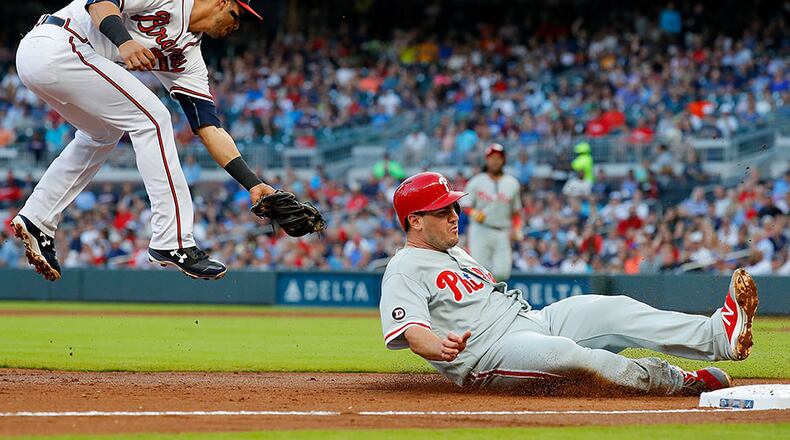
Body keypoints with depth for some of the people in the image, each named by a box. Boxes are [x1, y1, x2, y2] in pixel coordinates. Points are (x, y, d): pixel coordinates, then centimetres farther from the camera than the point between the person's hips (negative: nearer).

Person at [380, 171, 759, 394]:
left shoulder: (455, 253, 25)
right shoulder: (404, 270, -6)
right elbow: (410, 332, -22)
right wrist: (441, 348, -42)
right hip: (487, 353, -9)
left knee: (613, 309, -12)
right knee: (563, 351, -37)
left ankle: (721, 334, -26)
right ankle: (683, 382, -29)